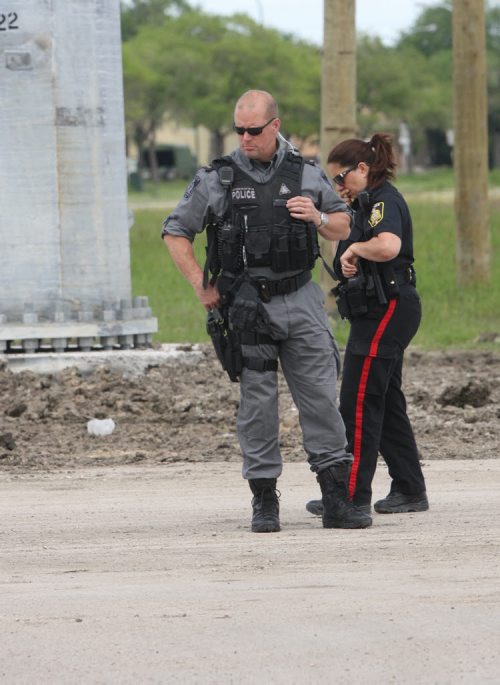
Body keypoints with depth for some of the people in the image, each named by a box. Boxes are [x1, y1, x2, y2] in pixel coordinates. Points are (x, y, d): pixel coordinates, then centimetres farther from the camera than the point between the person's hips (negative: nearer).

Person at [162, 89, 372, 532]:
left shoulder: (306, 175, 7)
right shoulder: (216, 180, 1)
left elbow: (344, 228, 15)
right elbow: (175, 233, 8)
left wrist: (318, 218, -7)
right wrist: (202, 287, 0)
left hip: (301, 301, 1)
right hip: (247, 308, -1)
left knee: (322, 399, -2)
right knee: (257, 405, 0)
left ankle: (337, 500, 1)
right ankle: (264, 503, 6)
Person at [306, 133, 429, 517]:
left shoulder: (384, 200, -12)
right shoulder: (369, 203, 19)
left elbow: (388, 246, -33)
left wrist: (355, 248, -17)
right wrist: (350, 263, 2)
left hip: (386, 309, -11)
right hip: (379, 312, 11)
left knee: (359, 403, -10)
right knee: (388, 403, 13)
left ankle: (353, 495, -10)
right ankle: (410, 489, 16)